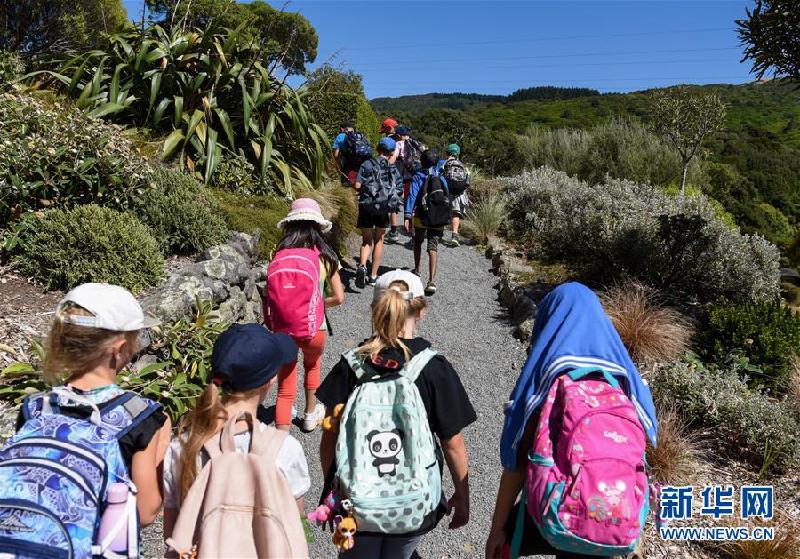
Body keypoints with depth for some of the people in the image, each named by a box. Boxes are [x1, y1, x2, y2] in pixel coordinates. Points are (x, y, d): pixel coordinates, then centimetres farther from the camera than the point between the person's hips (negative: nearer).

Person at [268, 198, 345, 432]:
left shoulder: (279, 254, -5)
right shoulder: (325, 256, -6)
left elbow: (268, 297, -4)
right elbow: (338, 298, -2)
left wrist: (271, 326, 11)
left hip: (282, 330, 0)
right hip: (314, 329, 1)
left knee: (285, 390, 14)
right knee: (313, 364, 33)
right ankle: (311, 414, 49)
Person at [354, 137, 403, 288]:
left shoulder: (367, 164, 0)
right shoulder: (394, 170, 5)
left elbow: (358, 186, -10)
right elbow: (400, 192, 0)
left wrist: (365, 190, 12)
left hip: (367, 207, -1)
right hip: (384, 209, 1)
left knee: (367, 241, 10)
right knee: (378, 240, 16)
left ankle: (362, 266, -18)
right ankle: (373, 276, 20)